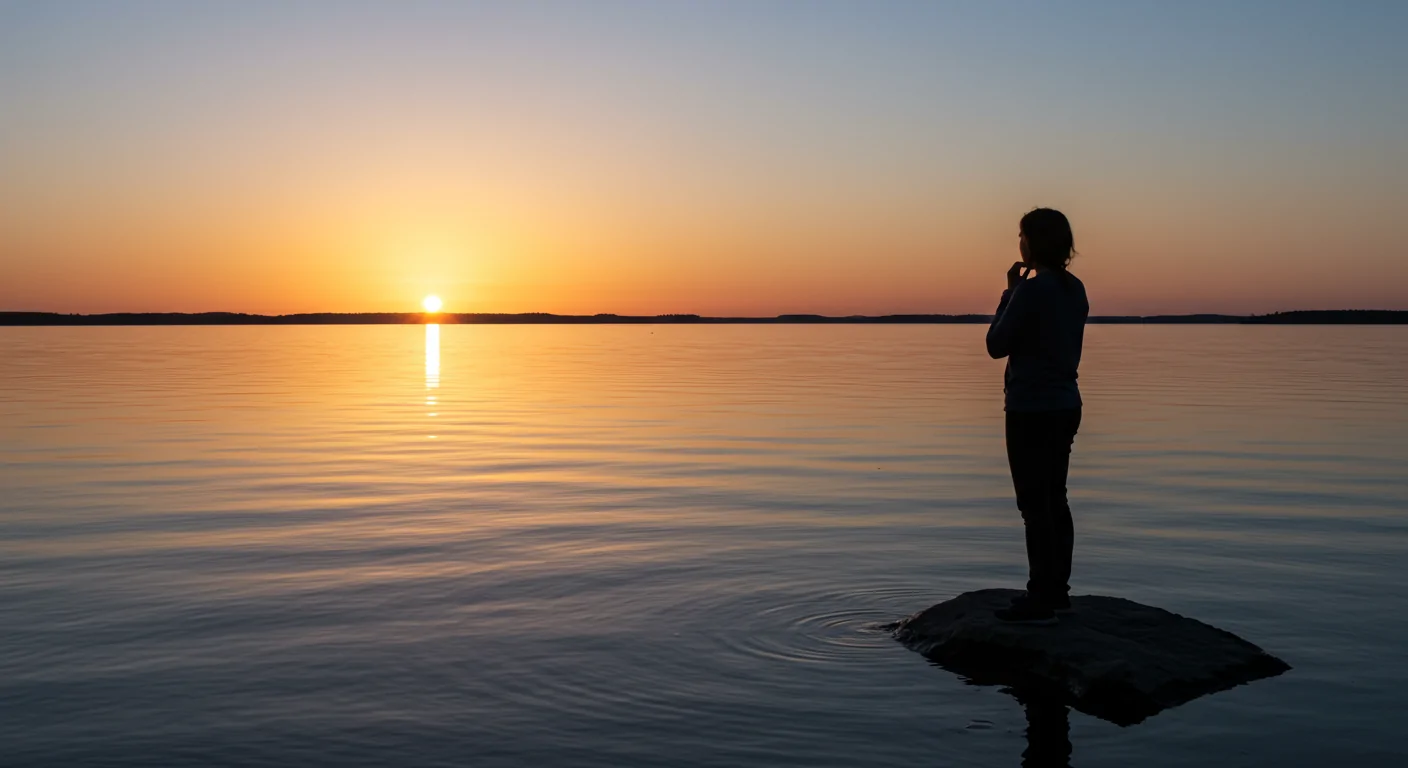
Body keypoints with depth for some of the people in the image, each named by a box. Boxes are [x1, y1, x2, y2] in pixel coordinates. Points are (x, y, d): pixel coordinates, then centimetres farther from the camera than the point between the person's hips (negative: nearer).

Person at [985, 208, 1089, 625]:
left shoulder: (1032, 289, -18)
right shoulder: (1074, 289, 8)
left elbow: (997, 345, -12)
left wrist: (1010, 292, -4)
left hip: (1031, 410, -9)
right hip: (1065, 405, 9)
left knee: (1035, 504, -3)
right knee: (1054, 500, 16)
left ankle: (1041, 600, 1)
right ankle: (1057, 590, 24)